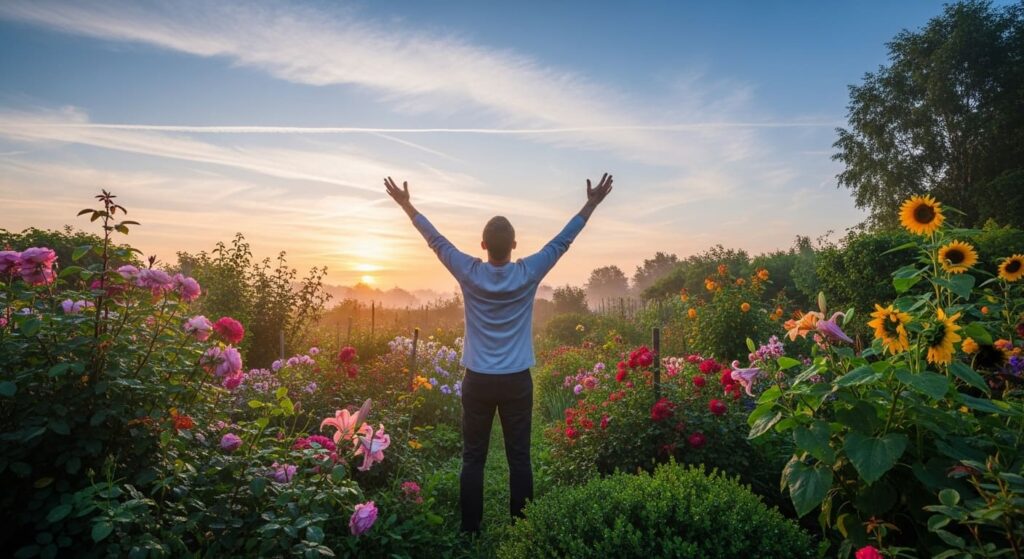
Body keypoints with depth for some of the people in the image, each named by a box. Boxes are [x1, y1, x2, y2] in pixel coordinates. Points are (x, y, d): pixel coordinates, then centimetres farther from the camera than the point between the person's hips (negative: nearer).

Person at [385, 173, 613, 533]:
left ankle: (470, 532, 16)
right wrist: (592, 204, 10)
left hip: (477, 381, 0)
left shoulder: (470, 274, -6)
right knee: (519, 458, 7)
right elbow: (563, 241, 1)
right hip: (516, 381, 0)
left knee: (473, 459, 9)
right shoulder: (528, 274, -7)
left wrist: (406, 205, 16)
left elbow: (436, 241, 4)